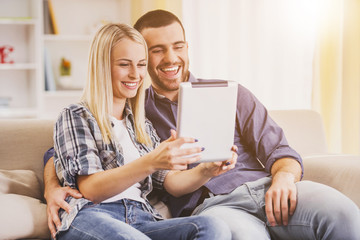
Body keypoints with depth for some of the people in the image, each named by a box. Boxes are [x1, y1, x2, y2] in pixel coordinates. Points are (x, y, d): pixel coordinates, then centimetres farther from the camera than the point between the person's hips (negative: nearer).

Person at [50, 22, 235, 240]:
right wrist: (150, 163, -22)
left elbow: (172, 183, 19)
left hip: (140, 221, 7)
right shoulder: (76, 117, 7)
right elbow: (90, 189, -7)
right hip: (90, 218, -6)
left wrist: (207, 171, -4)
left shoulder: (142, 126, 28)